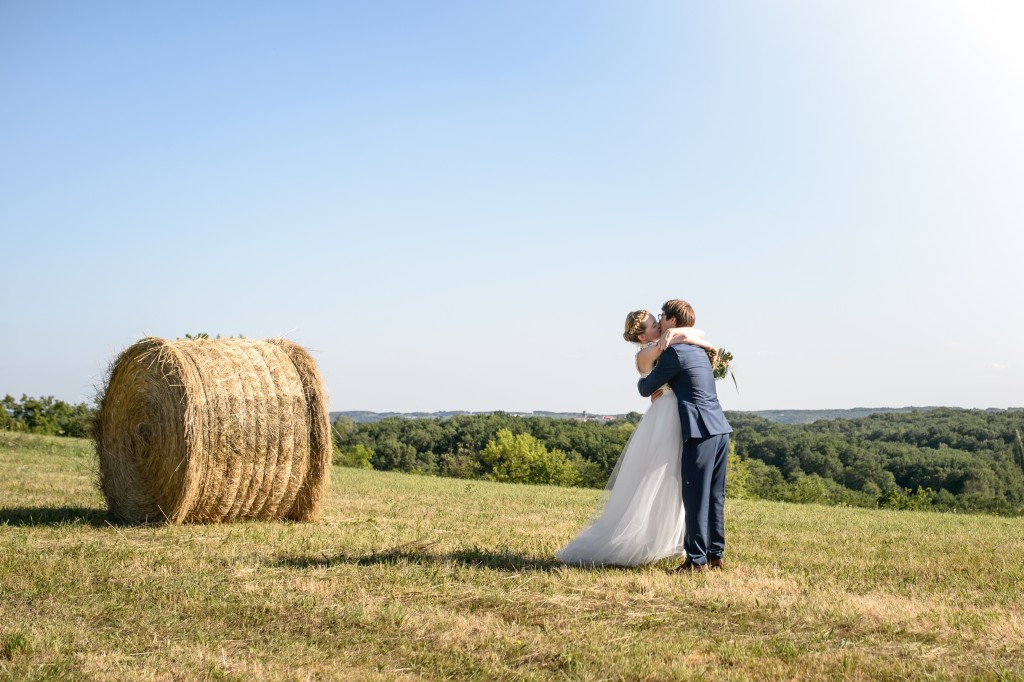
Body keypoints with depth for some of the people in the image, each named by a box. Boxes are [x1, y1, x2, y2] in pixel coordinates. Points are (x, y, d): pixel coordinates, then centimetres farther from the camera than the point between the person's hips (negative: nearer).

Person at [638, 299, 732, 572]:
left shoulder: (674, 352, -8)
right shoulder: (699, 350, 20)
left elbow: (646, 388, 0)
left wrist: (642, 380, 21)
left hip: (701, 431, -9)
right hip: (720, 429, 9)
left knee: (696, 497, -5)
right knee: (715, 496, 13)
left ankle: (697, 559, -2)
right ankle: (715, 554, 18)